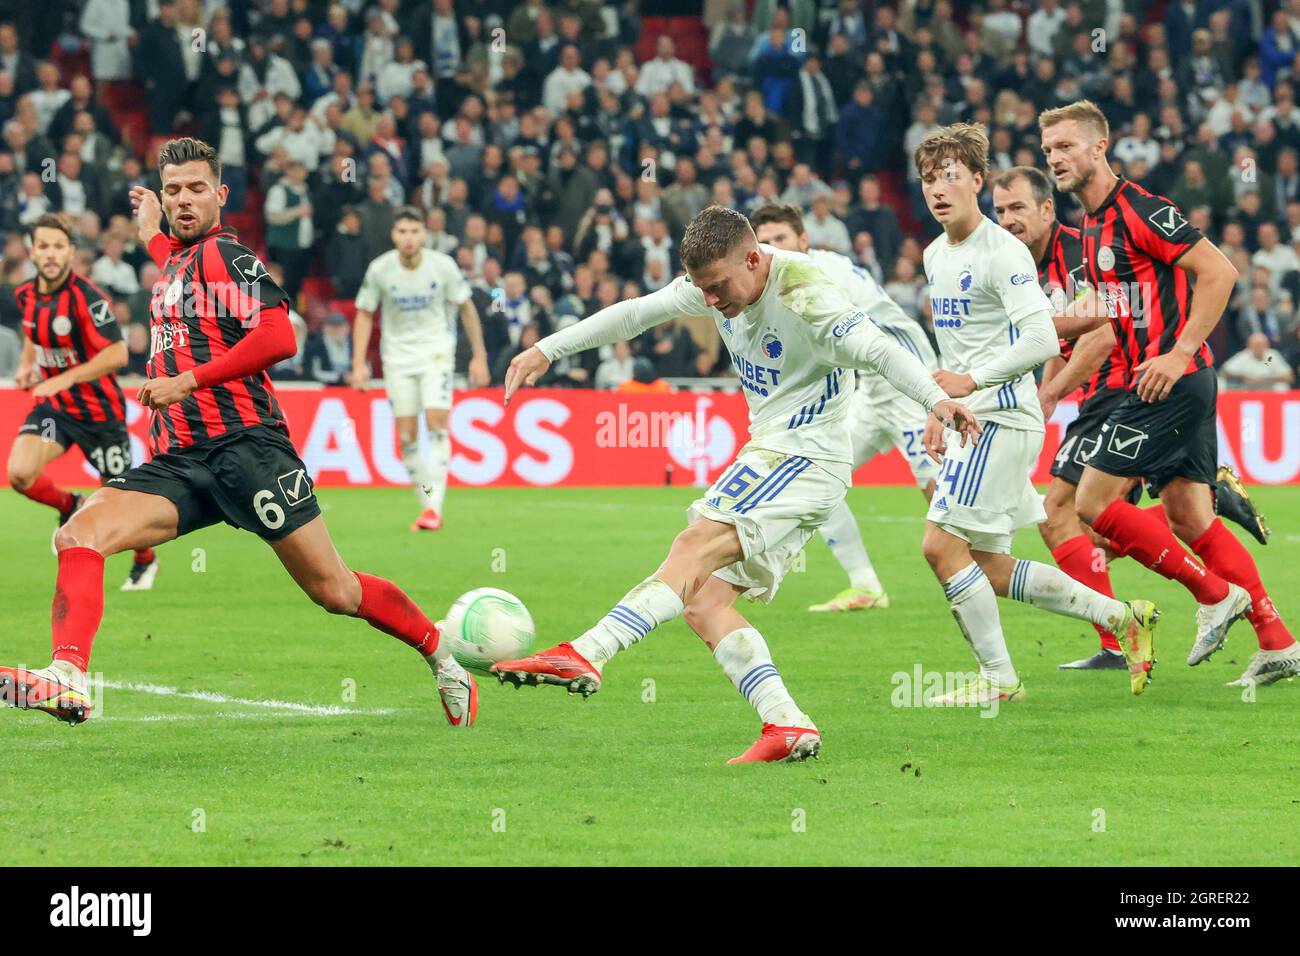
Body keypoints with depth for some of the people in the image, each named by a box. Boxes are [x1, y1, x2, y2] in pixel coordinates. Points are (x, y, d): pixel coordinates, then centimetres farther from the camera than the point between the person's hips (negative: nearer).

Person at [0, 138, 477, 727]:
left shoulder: (224, 253, -3)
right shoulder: (179, 259, 23)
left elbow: (278, 337, -17)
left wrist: (187, 381, -16)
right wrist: (153, 236, 50)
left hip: (244, 445, -7)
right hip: (178, 460, 7)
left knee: (335, 592, -4)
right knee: (77, 536, -19)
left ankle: (440, 656, 19)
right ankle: (66, 680, -34)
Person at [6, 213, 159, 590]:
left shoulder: (85, 297, -22)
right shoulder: (26, 294, -1)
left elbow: (117, 353, -28)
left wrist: (65, 379, -32)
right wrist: (27, 363, 6)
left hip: (98, 408, -5)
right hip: (53, 405, 5)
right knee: (20, 473, -19)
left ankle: (145, 560, 35)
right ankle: (69, 507, 13)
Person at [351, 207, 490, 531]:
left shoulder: (443, 266, -10)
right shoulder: (379, 269, -8)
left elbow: (466, 308, 2)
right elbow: (364, 315, 3)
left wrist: (479, 356, 2)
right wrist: (359, 364, -4)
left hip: (436, 350, -1)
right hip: (398, 355, 2)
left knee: (437, 422, -18)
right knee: (406, 436, -3)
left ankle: (435, 506, -18)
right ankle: (428, 504, 9)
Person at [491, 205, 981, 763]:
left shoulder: (804, 297, -18)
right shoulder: (717, 280, 5)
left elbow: (880, 350, -28)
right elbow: (635, 314, 15)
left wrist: (937, 400, -44)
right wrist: (548, 350, 16)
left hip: (807, 459, -9)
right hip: (768, 454, 9)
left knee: (695, 548, -23)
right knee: (703, 604, -4)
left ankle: (584, 656, -33)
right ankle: (787, 725, -12)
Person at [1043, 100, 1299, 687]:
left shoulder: (1139, 211, -13)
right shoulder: (1092, 225, 16)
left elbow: (1219, 272, -18)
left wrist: (1179, 353, -22)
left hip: (1172, 380, -10)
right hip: (1172, 387, 10)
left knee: (1094, 502, -8)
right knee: (1189, 518, 8)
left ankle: (1215, 595, -1)